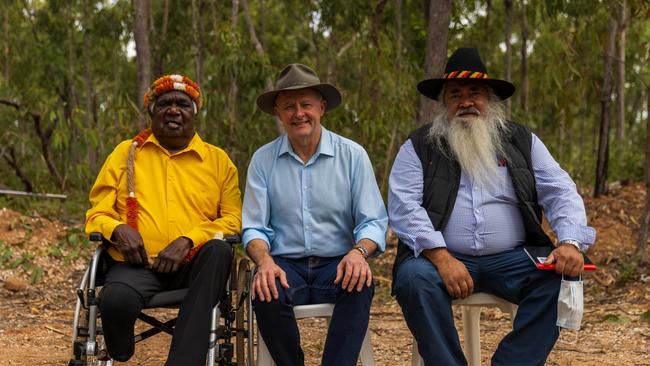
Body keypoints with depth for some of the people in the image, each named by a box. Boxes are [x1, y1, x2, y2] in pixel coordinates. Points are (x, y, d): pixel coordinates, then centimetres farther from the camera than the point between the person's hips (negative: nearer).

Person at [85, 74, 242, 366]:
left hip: (194, 265, 1)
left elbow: (233, 219, 6)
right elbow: (97, 213, 15)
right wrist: (118, 229, -9)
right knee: (116, 299, -35)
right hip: (137, 264, -1)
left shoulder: (218, 159, 15)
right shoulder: (126, 153, 16)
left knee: (219, 250, -35)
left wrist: (188, 241, -11)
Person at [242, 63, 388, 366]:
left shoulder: (353, 155, 3)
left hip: (337, 264, 0)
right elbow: (254, 228, 4)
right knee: (265, 293, -32)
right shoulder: (263, 160, 6)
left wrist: (359, 251, -24)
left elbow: (373, 222, 0)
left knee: (361, 285, -33)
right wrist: (265, 262, -19)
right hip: (286, 264, 1)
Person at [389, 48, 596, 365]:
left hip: (512, 260, 2)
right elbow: (403, 205, -7)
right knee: (413, 278, -32)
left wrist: (571, 242, -16)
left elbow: (560, 192, 5)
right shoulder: (419, 147, 6)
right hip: (442, 257, -2)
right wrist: (441, 257, -22)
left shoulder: (522, 140, 13)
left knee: (561, 277, -24)